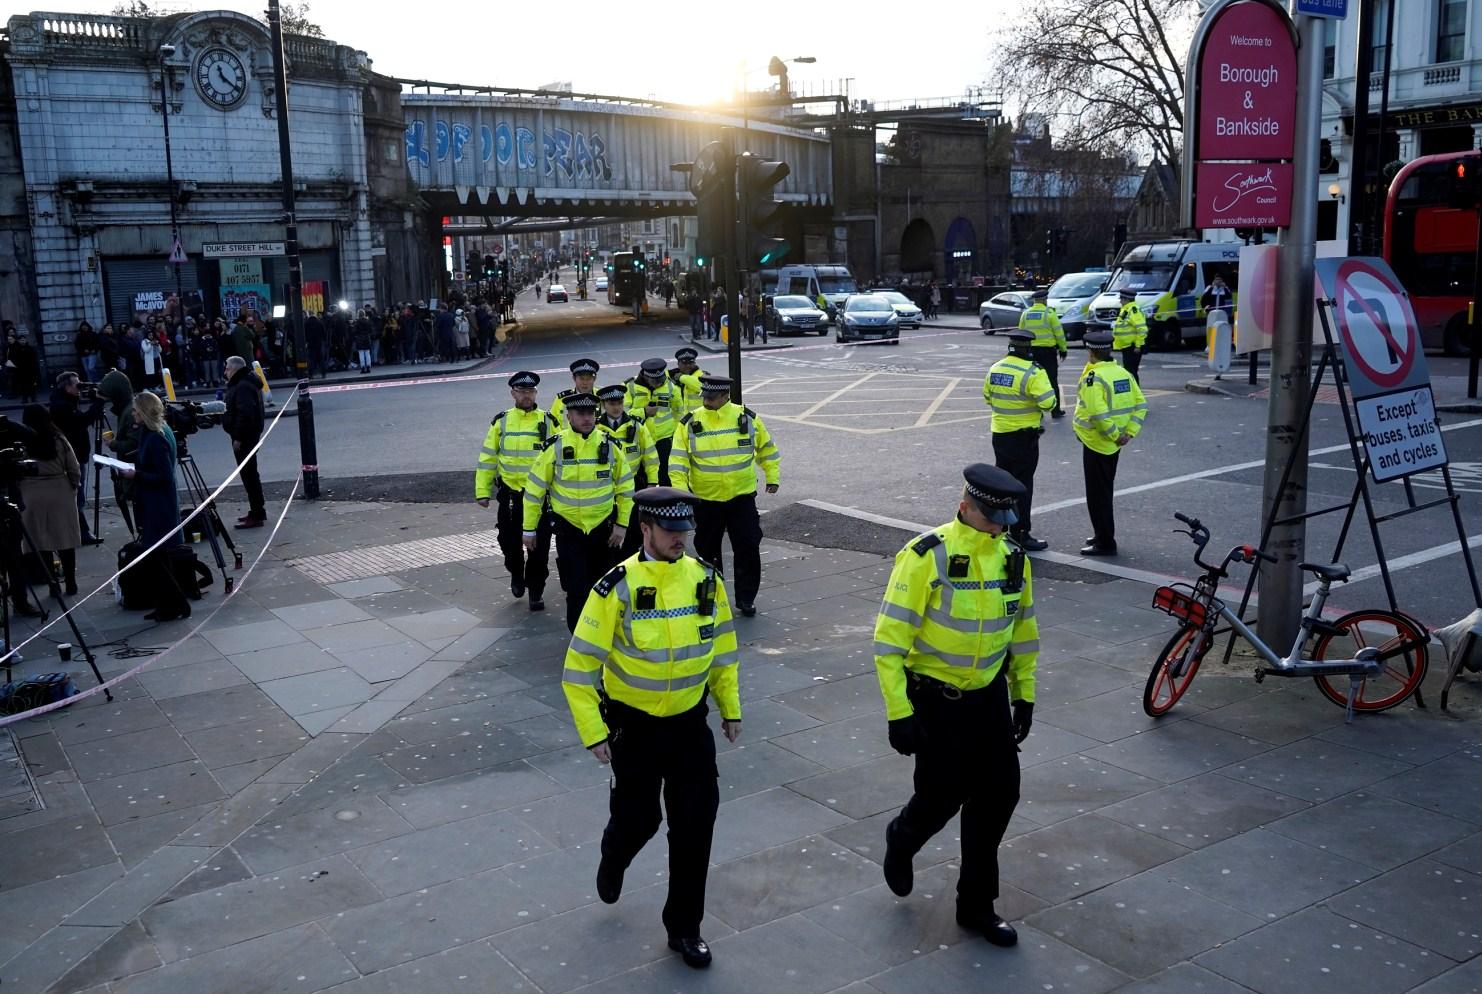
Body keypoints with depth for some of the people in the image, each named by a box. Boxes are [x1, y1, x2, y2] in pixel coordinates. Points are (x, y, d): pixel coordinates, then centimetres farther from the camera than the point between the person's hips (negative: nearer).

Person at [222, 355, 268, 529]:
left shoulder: (243, 386, -18)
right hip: (249, 435, 11)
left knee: (249, 475, -9)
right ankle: (257, 511, 25)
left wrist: (238, 438, -24)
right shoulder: (243, 384, 17)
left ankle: (256, 515, -8)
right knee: (250, 474, 17)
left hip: (244, 437, -11)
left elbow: (245, 413, -26)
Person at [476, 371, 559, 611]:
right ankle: (516, 573, 37)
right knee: (510, 542, 7)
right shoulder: (501, 422, 3)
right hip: (510, 493, 1)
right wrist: (482, 491, 3)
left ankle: (536, 591, 15)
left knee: (539, 546, 1)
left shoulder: (548, 422, 1)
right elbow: (487, 458, 7)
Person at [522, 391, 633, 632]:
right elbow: (534, 488, -2)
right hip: (568, 529, -3)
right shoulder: (555, 447, -9)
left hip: (603, 528, 3)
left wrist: (622, 524, 1)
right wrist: (529, 529, 0)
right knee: (577, 588, -8)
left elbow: (625, 487, 6)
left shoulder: (610, 445, -3)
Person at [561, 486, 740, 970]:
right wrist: (593, 732, -12)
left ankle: (684, 928, 20)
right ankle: (612, 863, 48)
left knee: (694, 824, 3)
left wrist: (730, 708, 11)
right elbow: (580, 664, -13)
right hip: (634, 725, -3)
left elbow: (722, 647, 9)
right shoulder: (617, 588, -18)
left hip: (690, 722, 3)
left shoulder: (705, 580, -5)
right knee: (638, 818, 10)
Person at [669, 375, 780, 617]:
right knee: (708, 551, 11)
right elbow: (678, 461, -4)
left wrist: (772, 477, 12)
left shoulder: (747, 418, -3)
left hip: (742, 496, 0)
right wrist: (680, 489, -13)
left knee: (748, 548, -1)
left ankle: (746, 598, 13)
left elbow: (766, 448, 11)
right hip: (705, 499, 0)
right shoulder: (690, 423, -5)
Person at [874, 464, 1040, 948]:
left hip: (989, 696, 6)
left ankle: (976, 904, 23)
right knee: (942, 796, 1)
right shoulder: (927, 557, -20)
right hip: (935, 699, -5)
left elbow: (1023, 628, 14)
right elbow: (890, 637, -18)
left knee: (998, 794, 6)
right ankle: (901, 842, 37)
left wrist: (1025, 693, 14)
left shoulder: (1013, 558, -1)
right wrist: (899, 712, -19)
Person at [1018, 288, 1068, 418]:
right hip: (1048, 350, -4)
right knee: (1052, 380, 5)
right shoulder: (1049, 313, -9)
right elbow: (1059, 333, -8)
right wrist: (1063, 349, 2)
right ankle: (1055, 411, 7)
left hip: (1031, 351, 4)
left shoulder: (1025, 313, 3)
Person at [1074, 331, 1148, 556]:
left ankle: (1105, 543, 4)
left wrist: (1114, 434, -17)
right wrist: (1129, 432, 1)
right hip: (1113, 445, 8)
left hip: (1096, 444, -8)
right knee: (1105, 491, 20)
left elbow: (1098, 414, -28)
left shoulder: (1093, 377, -19)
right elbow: (1140, 405, 5)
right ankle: (1103, 535, 31)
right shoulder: (1124, 373, 5)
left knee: (1097, 494, 0)